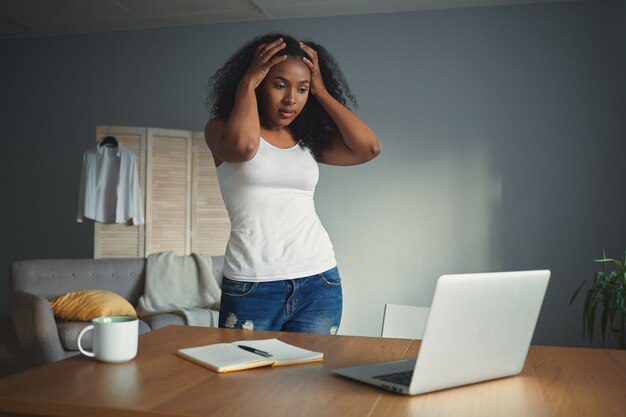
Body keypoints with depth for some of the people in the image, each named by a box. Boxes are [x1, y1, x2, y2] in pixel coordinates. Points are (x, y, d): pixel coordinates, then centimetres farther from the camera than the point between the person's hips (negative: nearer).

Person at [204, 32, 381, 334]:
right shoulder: (221, 128, 3)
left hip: (318, 281, 3)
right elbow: (243, 146, -21)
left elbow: (369, 148, -4)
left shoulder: (308, 140, 12)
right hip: (251, 286, -3)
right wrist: (247, 83, -7)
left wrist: (321, 91, 3)